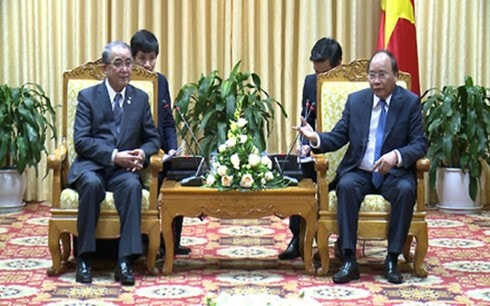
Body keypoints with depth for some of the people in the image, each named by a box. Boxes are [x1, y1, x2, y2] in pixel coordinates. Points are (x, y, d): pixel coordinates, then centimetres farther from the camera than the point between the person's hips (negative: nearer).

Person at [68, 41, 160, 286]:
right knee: (92, 183, -36)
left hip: (124, 168, 2)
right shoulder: (87, 96, 6)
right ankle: (84, 258, -26)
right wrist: (114, 156, -17)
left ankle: (124, 262, -35)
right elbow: (81, 141, -4)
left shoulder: (141, 98, 14)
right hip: (92, 165, -2)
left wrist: (143, 153, -10)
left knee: (133, 185, -33)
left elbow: (153, 138, 15)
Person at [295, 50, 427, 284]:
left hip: (395, 173, -1)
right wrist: (316, 138, -18)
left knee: (406, 190, -33)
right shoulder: (355, 100, 8)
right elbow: (338, 137, 5)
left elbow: (420, 144, -6)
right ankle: (349, 260, -29)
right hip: (359, 172, 1)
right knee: (346, 186, -31)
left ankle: (392, 260, -22)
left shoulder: (410, 102, 1)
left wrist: (397, 156, -27)